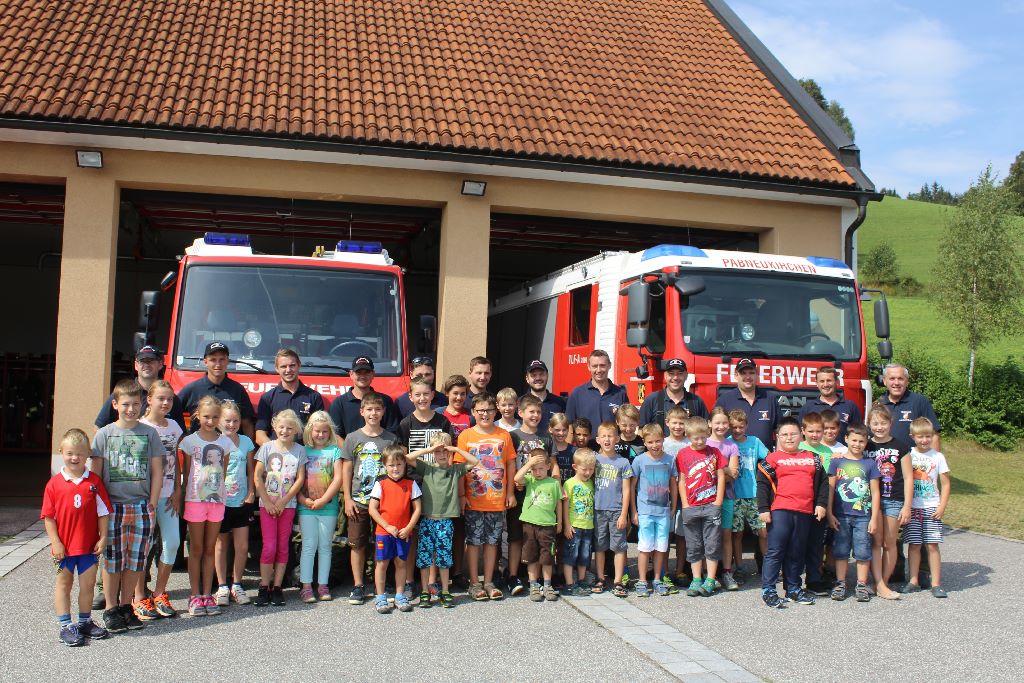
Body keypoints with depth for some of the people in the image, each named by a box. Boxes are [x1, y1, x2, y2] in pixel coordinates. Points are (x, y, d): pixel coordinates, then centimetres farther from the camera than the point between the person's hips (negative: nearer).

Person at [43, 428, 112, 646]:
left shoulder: (94, 482, -2)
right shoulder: (54, 483, -5)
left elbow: (103, 512, 1)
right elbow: (48, 516, -4)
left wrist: (103, 538, -4)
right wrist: (55, 542, -9)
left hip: (89, 545, 1)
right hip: (64, 546, -1)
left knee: (88, 584, 11)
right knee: (64, 584, 10)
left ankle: (85, 622, 27)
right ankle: (65, 626, 18)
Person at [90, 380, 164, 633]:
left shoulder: (150, 433, 5)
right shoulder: (104, 434, 3)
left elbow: (157, 471, 6)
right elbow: (95, 472, 4)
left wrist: (152, 505, 1)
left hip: (141, 506, 1)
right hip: (112, 506, -1)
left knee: (135, 561, 6)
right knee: (113, 560, 2)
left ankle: (126, 606, 20)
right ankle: (111, 610, 14)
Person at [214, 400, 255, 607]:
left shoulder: (246, 441, 5)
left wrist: (251, 493, 2)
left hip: (242, 502, 2)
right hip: (220, 502, -2)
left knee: (242, 546, 2)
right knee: (221, 545, 8)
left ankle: (236, 585, 16)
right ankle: (222, 587, 18)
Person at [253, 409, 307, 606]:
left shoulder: (299, 450, 1)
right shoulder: (267, 447, -1)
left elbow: (300, 479, -1)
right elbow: (257, 476, -3)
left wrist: (282, 501, -8)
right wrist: (267, 501, -9)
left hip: (288, 505, 1)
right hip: (267, 504, -1)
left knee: (283, 547, 5)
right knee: (269, 546, -5)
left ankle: (277, 587, 12)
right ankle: (264, 588, 4)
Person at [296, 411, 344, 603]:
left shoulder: (335, 451, 2)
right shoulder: (304, 451, 5)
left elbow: (338, 479, -5)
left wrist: (323, 500, -11)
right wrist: (303, 499, -11)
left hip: (328, 507, 0)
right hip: (306, 507, 0)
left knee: (325, 546, 7)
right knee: (309, 546, 1)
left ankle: (323, 585, 14)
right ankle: (306, 587, 5)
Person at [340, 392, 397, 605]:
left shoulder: (391, 439, 4)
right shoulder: (353, 438, 3)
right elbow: (346, 470, 5)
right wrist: (347, 499, -1)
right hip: (358, 500, 0)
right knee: (357, 545, 5)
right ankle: (358, 586, 15)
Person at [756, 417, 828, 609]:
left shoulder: (812, 458, 15)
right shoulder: (772, 459, 2)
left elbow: (823, 482, 18)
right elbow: (762, 484, -2)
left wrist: (821, 504, 8)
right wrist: (763, 509, -8)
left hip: (804, 513, 4)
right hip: (780, 511, -4)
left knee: (796, 553, 12)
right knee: (775, 551, -5)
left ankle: (793, 588, 23)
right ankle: (768, 590, -1)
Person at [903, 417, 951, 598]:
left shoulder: (938, 457, 2)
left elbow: (945, 484, 5)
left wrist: (942, 507, -5)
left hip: (931, 508, 0)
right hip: (911, 507, 0)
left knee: (932, 545, -2)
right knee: (913, 545, 3)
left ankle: (936, 584, 3)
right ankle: (913, 581, 11)